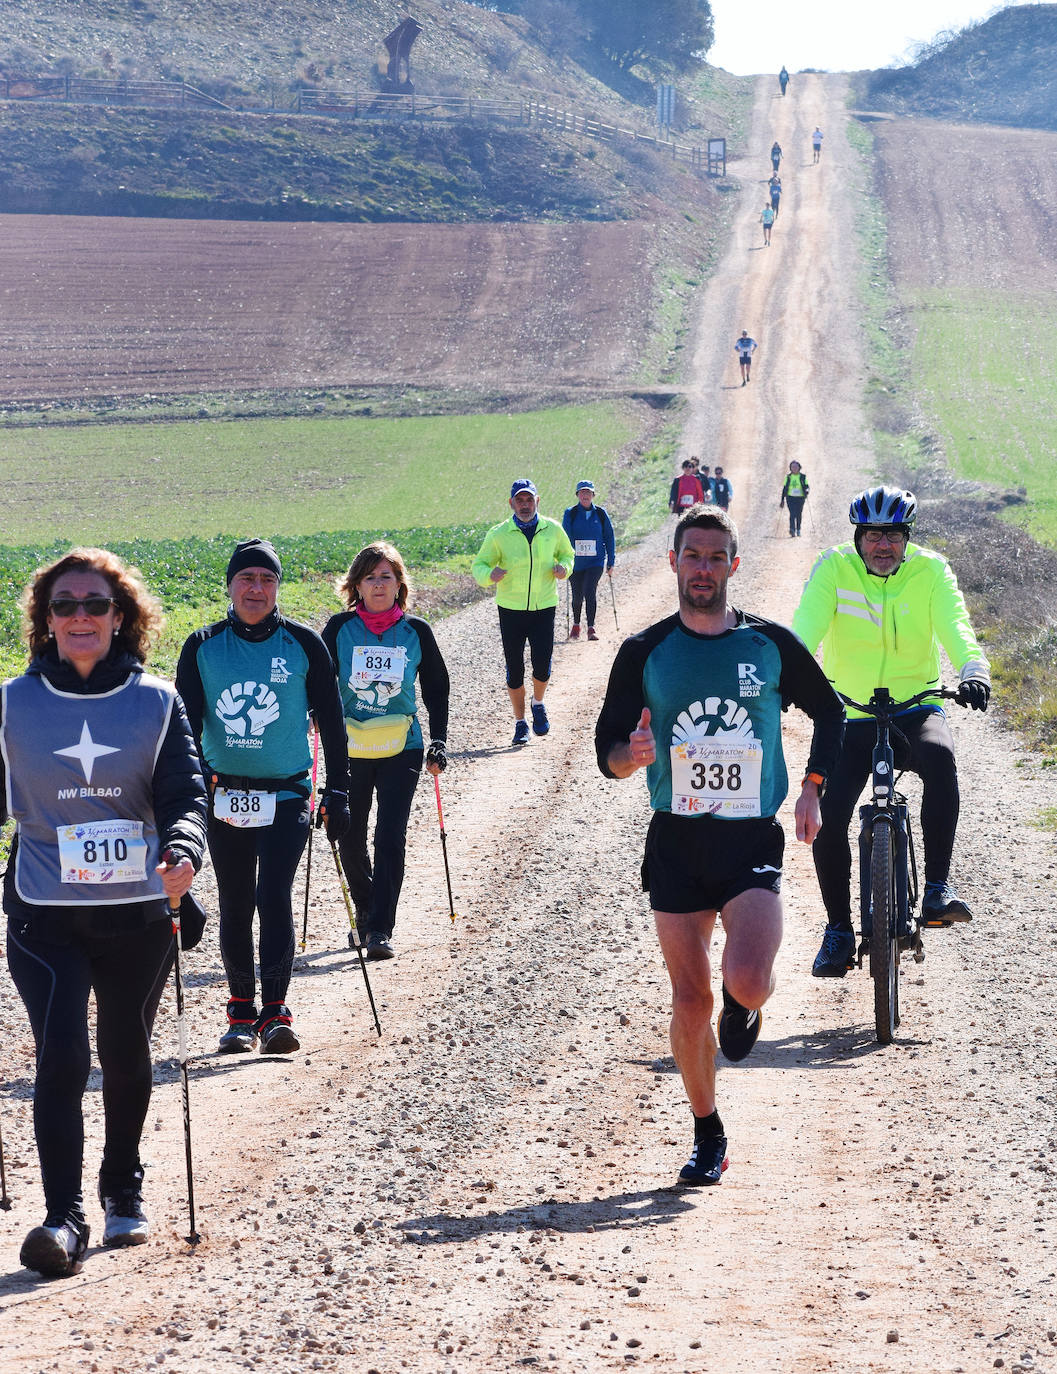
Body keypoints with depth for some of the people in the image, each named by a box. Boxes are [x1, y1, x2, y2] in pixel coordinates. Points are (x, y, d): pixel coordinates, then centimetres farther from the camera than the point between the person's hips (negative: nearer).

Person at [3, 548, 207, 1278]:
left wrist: (182, 850, -26)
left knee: (126, 1056, 15)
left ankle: (125, 1192, 36)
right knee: (61, 1058, -15)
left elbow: (185, 793, -7)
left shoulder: (156, 701, 0)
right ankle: (64, 1217, -13)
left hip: (137, 911, 1)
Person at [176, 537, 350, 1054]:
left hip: (286, 794, -2)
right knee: (235, 907, 8)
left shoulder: (303, 644, 0)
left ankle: (275, 1013, -16)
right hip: (223, 796, 2)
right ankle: (241, 1012, 19)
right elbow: (186, 722, 3)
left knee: (274, 897, -15)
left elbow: (330, 721, 6)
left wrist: (337, 792, 5)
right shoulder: (203, 647, 2)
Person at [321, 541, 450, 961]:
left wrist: (438, 744, 5)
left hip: (401, 751, -1)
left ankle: (380, 930, -9)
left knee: (390, 838, -11)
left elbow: (436, 688, 11)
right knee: (350, 839, 7)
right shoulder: (339, 629, -1)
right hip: (349, 749, 1)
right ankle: (365, 913, 31)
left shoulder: (415, 632, 1)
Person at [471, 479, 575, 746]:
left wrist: (563, 568, -5)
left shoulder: (552, 529, 2)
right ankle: (520, 722, 19)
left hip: (544, 607, 0)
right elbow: (479, 565, 2)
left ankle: (538, 704, 24)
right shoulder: (498, 534, -4)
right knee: (514, 669, 3)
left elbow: (567, 554, 18)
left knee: (542, 665, -8)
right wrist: (490, 574, -21)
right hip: (511, 610, 0)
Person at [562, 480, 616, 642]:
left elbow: (609, 538, 9)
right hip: (576, 562, 1)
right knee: (577, 596, 9)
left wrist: (611, 562, 7)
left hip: (595, 560, -1)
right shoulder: (570, 513, 0)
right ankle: (576, 625, 32)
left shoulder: (601, 513, 3)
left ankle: (591, 628, -13)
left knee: (590, 591, -18)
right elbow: (565, 537, -4)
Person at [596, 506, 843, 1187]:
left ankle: (747, 1002, 17)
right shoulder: (644, 653, 1)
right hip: (677, 842, 1)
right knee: (690, 999, 2)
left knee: (746, 979, -21)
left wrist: (812, 790, 6)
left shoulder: (771, 644, 1)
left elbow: (830, 712, 17)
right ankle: (708, 1137, 19)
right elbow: (608, 751, 2)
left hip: (752, 840, -1)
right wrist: (634, 754, -21)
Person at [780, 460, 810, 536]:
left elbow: (807, 486, 3)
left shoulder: (803, 477, 5)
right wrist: (782, 500, 11)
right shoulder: (788, 477, 8)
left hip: (800, 498, 1)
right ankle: (792, 531, -29)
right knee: (792, 513, -17)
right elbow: (784, 488, 12)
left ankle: (798, 531, 23)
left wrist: (807, 490, -22)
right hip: (790, 498, -1)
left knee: (799, 515, 7)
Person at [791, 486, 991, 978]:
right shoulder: (834, 568, -6)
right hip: (850, 717, 1)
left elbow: (955, 625, -19)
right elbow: (805, 628, -18)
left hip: (915, 709, -1)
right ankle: (839, 929, 7)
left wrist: (973, 669, -40)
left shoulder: (930, 570, -5)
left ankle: (938, 887, -29)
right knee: (827, 820, -14)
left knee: (939, 754, -35)